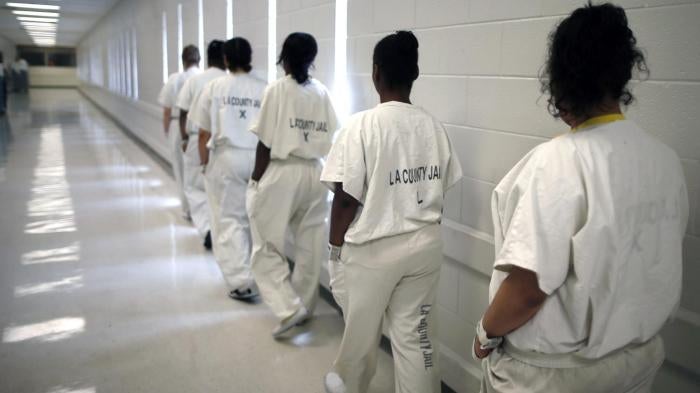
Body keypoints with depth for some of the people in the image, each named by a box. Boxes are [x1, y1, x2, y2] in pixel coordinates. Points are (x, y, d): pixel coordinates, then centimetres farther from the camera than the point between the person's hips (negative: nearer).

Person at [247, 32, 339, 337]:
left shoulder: (277, 89, -9)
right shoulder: (322, 92, 3)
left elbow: (265, 142, -10)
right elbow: (330, 140, -2)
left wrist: (255, 180, -1)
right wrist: (311, 154, 11)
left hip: (280, 173, -5)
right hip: (314, 174, 5)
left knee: (267, 246, 7)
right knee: (310, 245, 14)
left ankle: (289, 307, -3)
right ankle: (305, 305, 27)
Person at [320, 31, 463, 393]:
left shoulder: (362, 125, -16)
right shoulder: (434, 126, -1)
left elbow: (346, 198, -15)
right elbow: (439, 192, 6)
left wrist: (336, 246, -2)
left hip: (370, 249, -3)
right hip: (425, 245, 4)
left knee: (361, 329, 18)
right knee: (416, 333, 14)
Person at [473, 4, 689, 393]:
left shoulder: (558, 161, -26)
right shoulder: (667, 160, -4)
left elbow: (528, 286, -27)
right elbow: (659, 265, 7)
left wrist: (487, 333, -9)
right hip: (640, 356, 6)